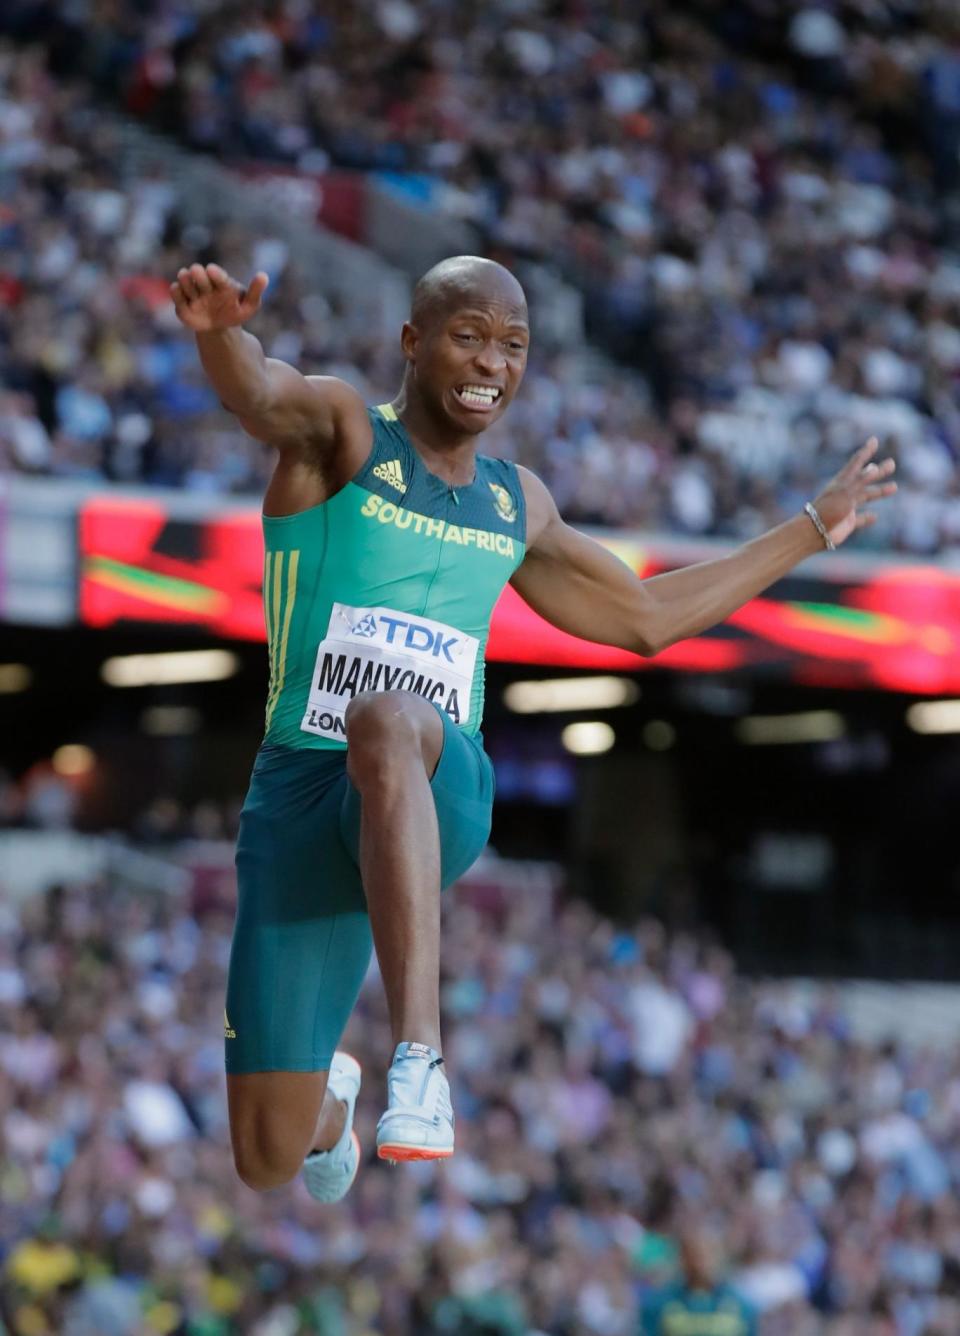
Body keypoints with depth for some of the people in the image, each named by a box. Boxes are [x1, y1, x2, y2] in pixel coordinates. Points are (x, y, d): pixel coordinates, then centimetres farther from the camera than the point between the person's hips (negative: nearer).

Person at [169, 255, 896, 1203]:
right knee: (268, 1158, -3)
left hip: (443, 800, 1)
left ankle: (419, 1059, -44)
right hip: (301, 794, -1)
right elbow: (257, 395, -22)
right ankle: (329, 1103, 39)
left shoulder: (517, 505, 18)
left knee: (387, 718, -39)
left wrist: (815, 528, 36)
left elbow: (648, 617, 33)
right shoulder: (339, 432, 3)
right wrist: (220, 332, -47)